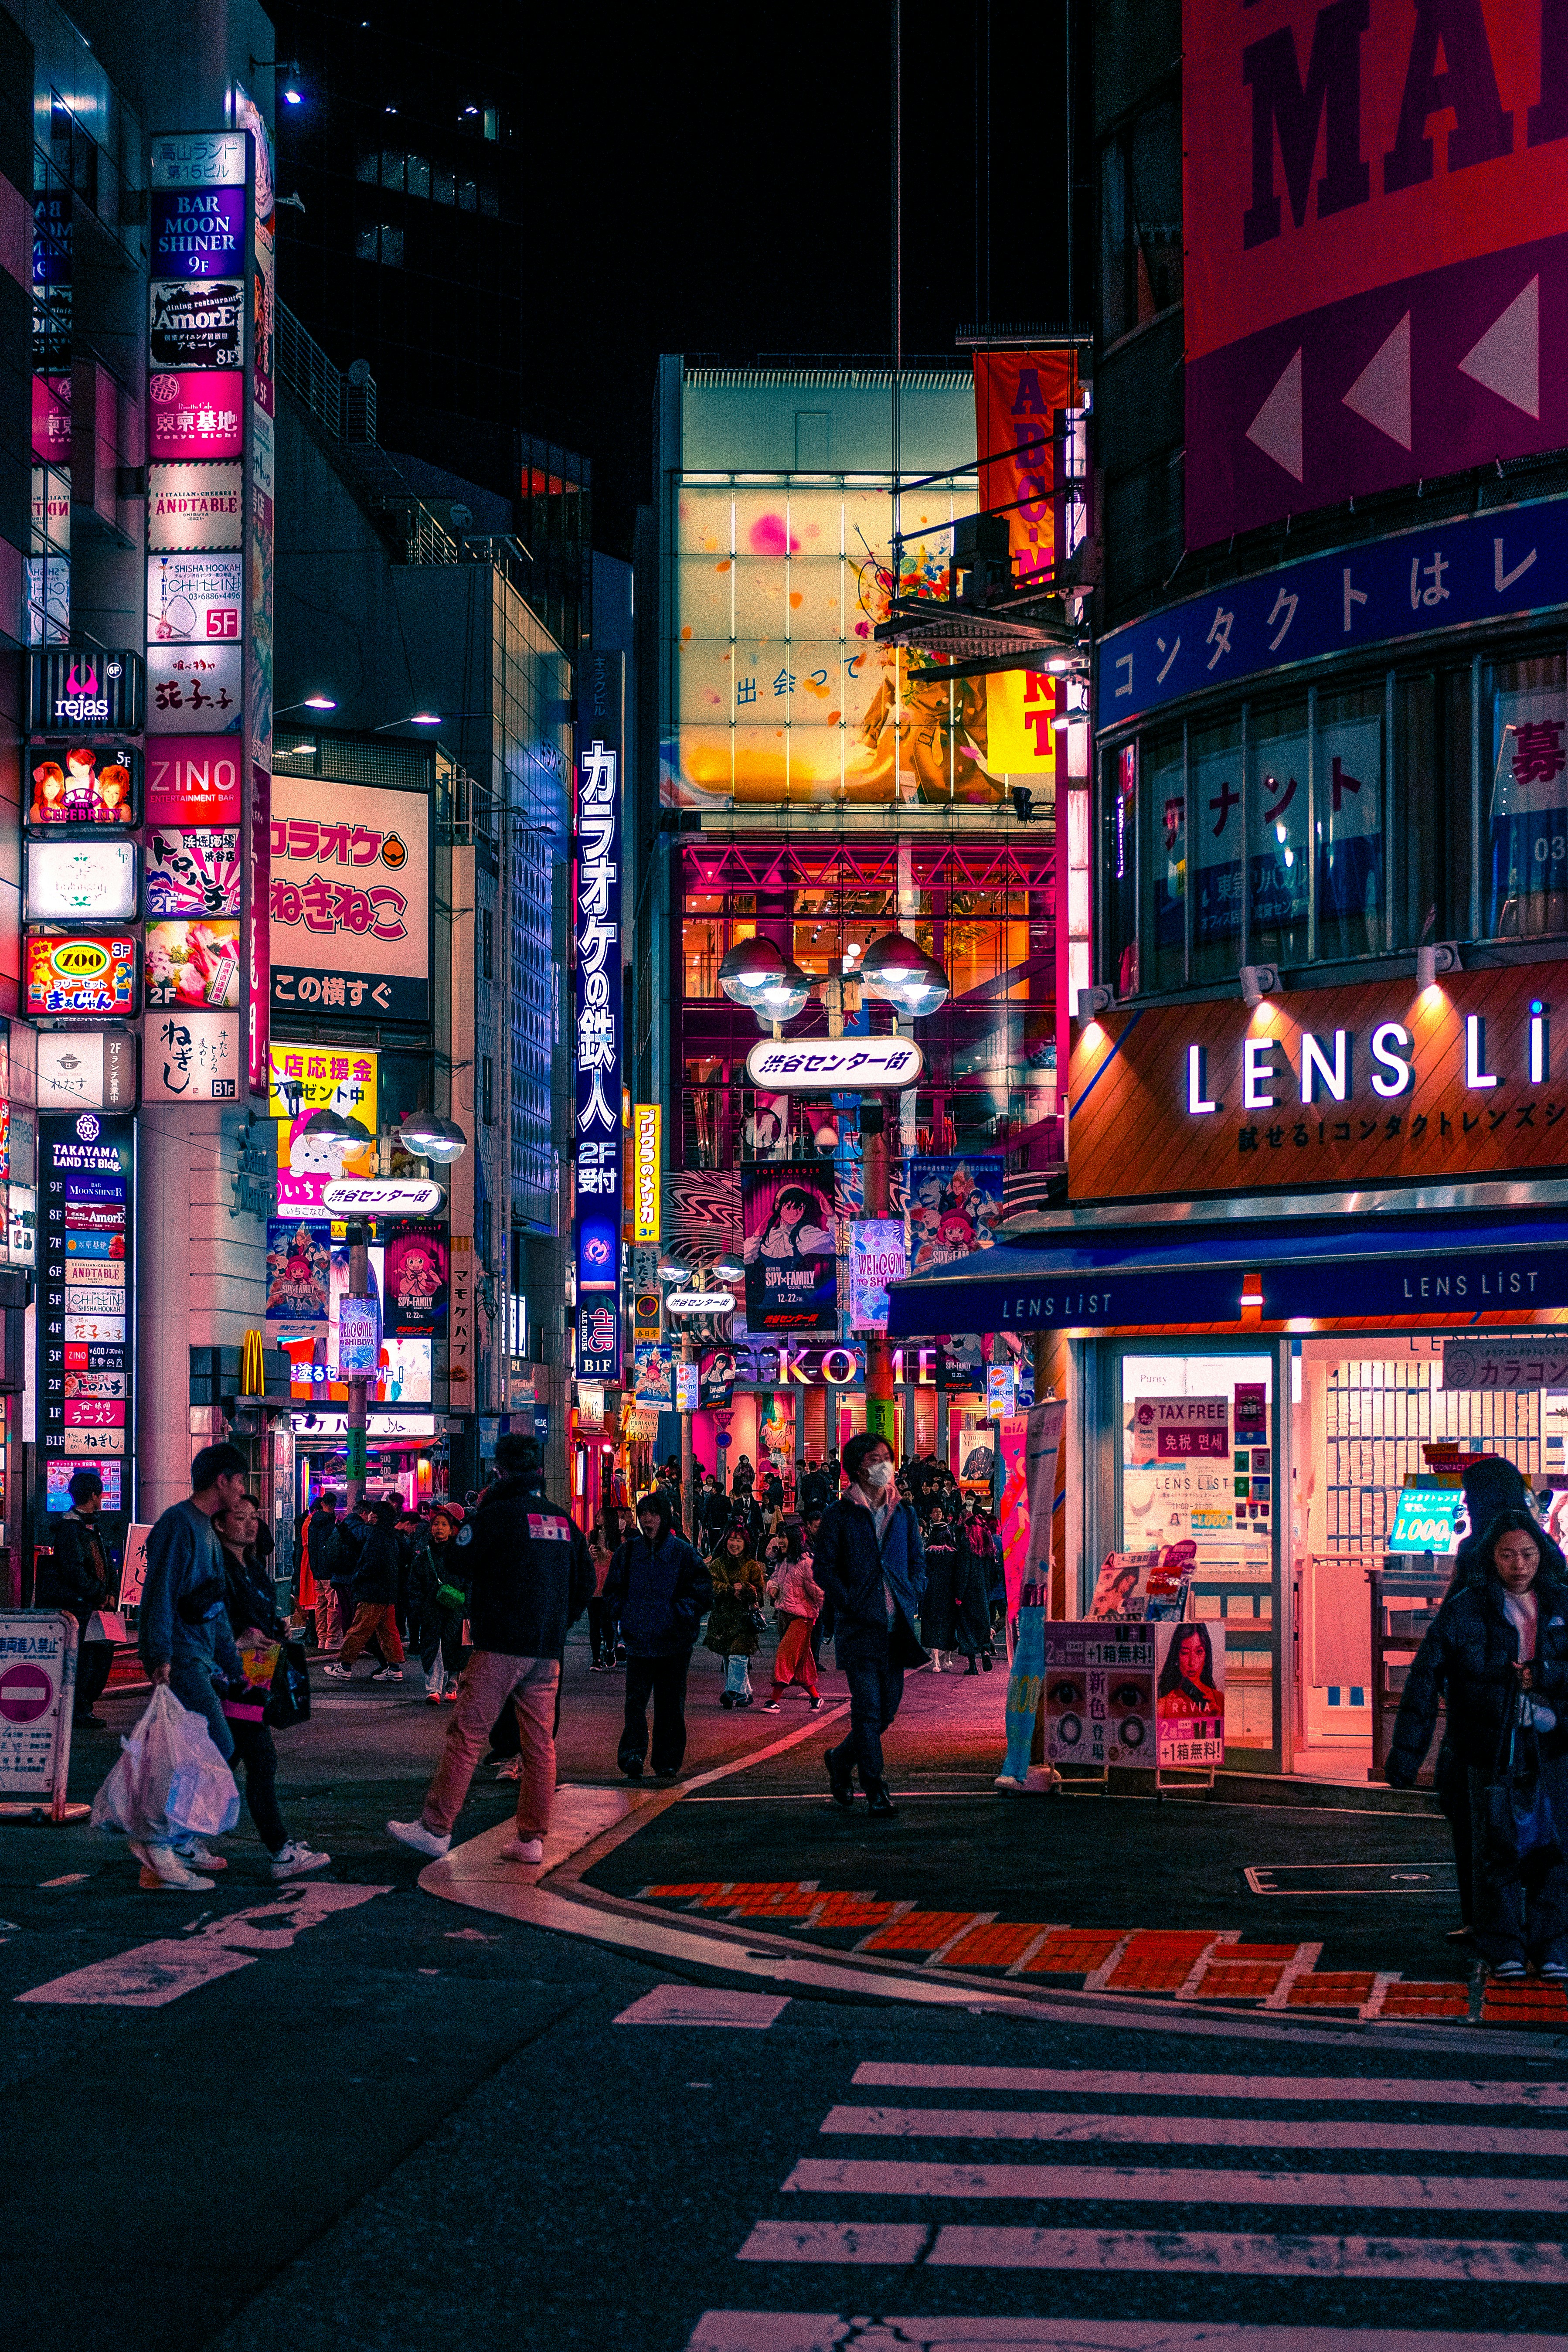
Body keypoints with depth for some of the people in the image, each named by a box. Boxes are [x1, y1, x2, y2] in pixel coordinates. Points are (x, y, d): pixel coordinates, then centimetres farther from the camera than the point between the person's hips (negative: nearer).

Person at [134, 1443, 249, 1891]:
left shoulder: (207, 1530, 22)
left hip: (199, 1659, 10)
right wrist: (160, 1657, -25)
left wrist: (234, 1667, 27)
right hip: (178, 1657, -10)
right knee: (217, 1746, -16)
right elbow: (161, 1592, -18)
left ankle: (184, 1842, 16)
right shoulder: (179, 1523, -10)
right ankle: (157, 1838, -14)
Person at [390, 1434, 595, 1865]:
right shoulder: (563, 1520, 11)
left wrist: (479, 1509, 8)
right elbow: (586, 1581, 16)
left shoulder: (497, 1514, -9)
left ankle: (435, 1828, -1)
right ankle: (531, 1838, 6)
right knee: (540, 1742, 6)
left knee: (466, 1735, -2)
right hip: (547, 1651, 6)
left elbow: (459, 1563, -2)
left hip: (500, 1647, -6)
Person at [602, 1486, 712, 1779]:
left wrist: (681, 1615, -12)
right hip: (639, 1640, 1)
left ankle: (667, 1763, 12)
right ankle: (633, 1753, -15)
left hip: (674, 1643, -1)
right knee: (635, 1700, -10)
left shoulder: (682, 1552, -2)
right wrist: (625, 1615, 1)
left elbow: (703, 1589, 0)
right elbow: (612, 1588, 15)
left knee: (670, 1705, 5)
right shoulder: (629, 1552, 5)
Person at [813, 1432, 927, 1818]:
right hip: (859, 1626, -4)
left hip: (896, 1626, 5)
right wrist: (851, 1606, -11)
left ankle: (841, 1759, 30)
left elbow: (919, 1564, 17)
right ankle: (876, 1790, -5)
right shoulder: (839, 1515, 1)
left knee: (887, 1710, 7)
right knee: (868, 1709, -8)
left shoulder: (904, 1514, 14)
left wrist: (912, 1602, 1)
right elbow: (824, 1568, -2)